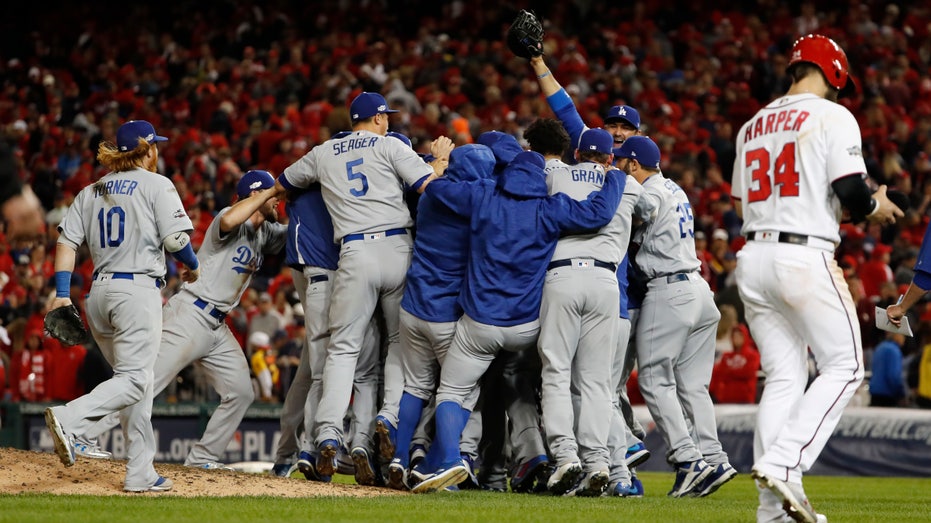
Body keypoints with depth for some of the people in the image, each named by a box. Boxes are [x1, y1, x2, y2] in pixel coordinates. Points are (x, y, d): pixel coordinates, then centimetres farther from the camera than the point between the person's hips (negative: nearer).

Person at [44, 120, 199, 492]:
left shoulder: (91, 191, 16)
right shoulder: (156, 185, -1)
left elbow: (67, 241, 7)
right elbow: (175, 239, -9)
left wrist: (62, 293, 3)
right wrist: (193, 266, 11)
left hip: (99, 292, 7)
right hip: (138, 289, -7)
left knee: (136, 381, 12)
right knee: (134, 380, -11)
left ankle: (141, 473, 7)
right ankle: (69, 419, -34)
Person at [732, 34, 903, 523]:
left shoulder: (752, 125, 17)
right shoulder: (832, 117, -3)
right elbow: (852, 193, -13)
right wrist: (875, 207, 10)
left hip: (752, 257, 7)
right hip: (805, 258, -7)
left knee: (783, 376, 9)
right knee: (843, 367, 1)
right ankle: (783, 463, -16)